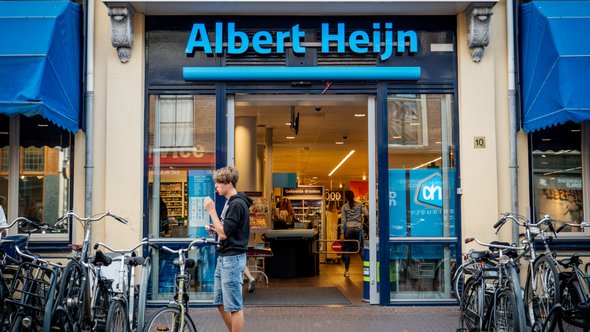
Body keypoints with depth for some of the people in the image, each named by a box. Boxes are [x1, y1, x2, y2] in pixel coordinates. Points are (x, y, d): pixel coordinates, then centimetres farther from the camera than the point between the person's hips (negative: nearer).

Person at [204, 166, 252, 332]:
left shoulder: (237, 204, -17)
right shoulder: (230, 202, 13)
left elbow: (224, 233, -21)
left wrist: (211, 210, -17)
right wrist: (215, 229, 5)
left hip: (232, 258, -10)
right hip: (224, 257, 10)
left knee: (234, 306, -3)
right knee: (220, 303, 16)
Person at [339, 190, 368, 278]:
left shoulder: (344, 207, 3)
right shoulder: (360, 205, 6)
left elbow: (343, 220, -1)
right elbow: (367, 214, -6)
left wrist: (342, 233, -1)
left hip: (348, 228, -1)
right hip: (358, 228, 1)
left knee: (347, 250, 5)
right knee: (360, 248, 7)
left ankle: (347, 270, 7)